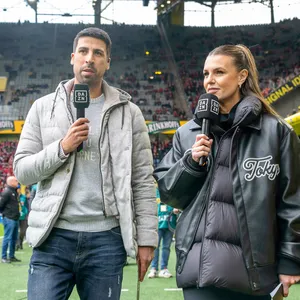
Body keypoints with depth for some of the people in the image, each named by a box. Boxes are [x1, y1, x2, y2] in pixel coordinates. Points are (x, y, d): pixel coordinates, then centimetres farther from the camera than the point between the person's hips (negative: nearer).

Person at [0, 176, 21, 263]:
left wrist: (17, 213, 11)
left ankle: (12, 256, 20)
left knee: (14, 238, 12)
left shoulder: (14, 191, 14)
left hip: (15, 218, 9)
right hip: (9, 219, -9)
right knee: (7, 238, -6)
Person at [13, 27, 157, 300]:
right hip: (54, 236, 0)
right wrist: (62, 148, -10)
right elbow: (22, 170, 5)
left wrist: (146, 238, -1)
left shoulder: (129, 113, 7)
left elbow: (143, 180, 4)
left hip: (107, 239, 0)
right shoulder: (44, 108, 9)